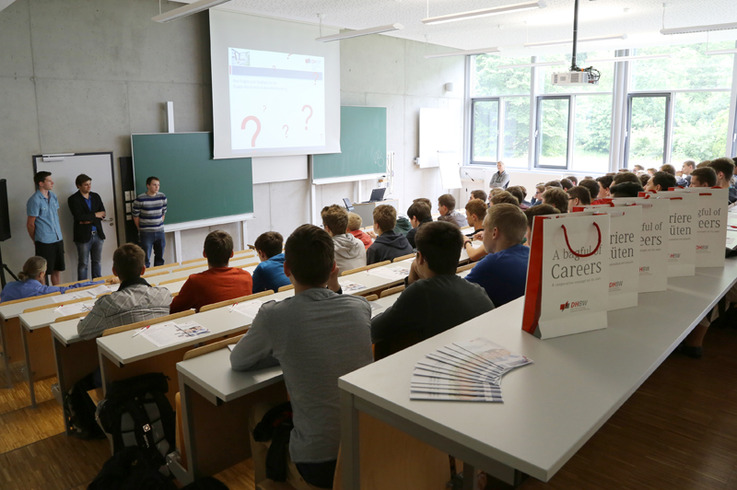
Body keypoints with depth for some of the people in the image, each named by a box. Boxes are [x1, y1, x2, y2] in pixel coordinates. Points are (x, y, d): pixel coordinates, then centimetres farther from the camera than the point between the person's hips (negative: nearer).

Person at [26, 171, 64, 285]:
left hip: (58, 240, 7)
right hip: (44, 242, -7)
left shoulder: (53, 196, 10)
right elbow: (30, 224, -6)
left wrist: (59, 234, 16)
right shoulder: (34, 200, -11)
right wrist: (36, 241, 2)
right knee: (43, 272, 3)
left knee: (57, 270, 14)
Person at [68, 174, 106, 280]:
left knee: (97, 262, 11)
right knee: (83, 264, 0)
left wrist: (89, 220, -10)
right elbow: (78, 217, -16)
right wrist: (95, 215, -9)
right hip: (84, 236, -5)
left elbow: (102, 214, 5)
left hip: (98, 234, 5)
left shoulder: (96, 196, 11)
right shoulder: (73, 199, -4)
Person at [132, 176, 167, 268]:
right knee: (145, 259, -2)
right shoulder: (140, 199, -12)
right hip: (146, 233, -4)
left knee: (160, 258, 14)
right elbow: (135, 216, -3)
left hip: (160, 232, 5)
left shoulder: (162, 197, 2)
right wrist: (141, 229, 0)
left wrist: (159, 225, 9)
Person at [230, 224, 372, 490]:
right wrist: (334, 287, 11)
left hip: (317, 464, -4)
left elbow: (237, 362, 1)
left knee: (259, 415, 24)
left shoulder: (273, 316, -19)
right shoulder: (361, 307, -7)